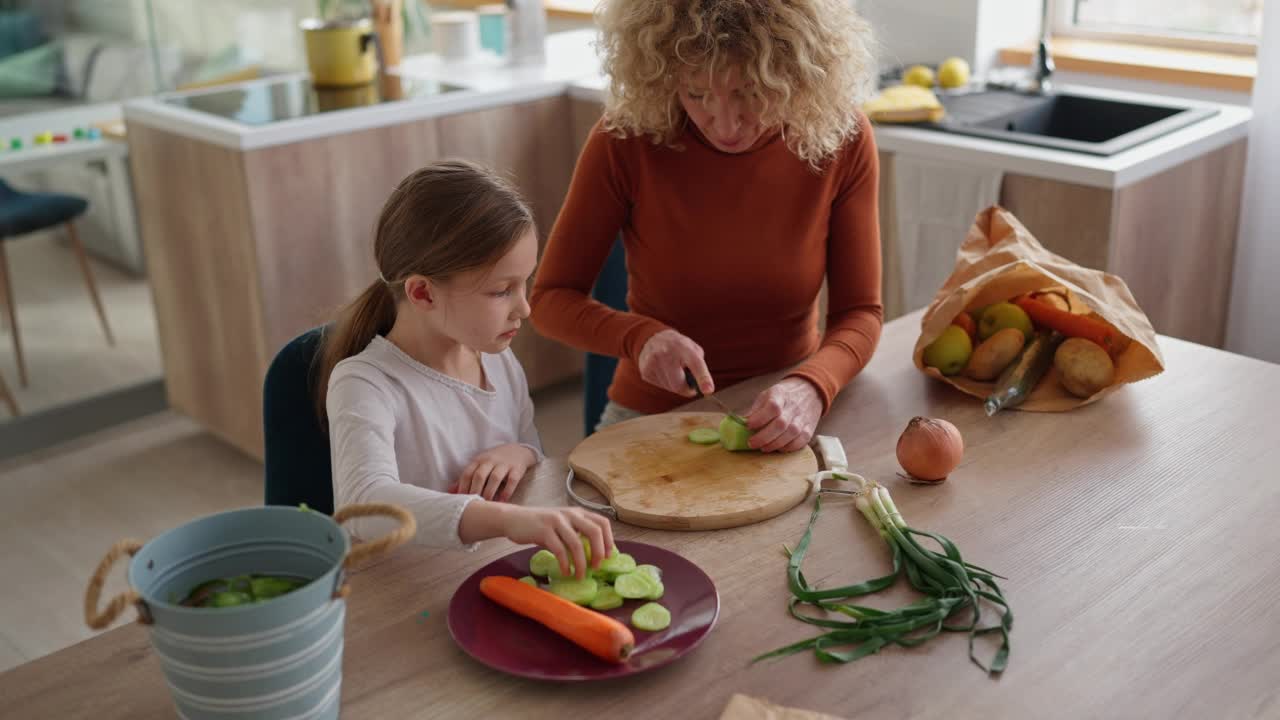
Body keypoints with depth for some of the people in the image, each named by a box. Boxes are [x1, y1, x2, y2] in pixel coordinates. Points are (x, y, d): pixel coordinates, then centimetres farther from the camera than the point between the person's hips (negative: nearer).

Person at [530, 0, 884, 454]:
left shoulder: (841, 139, -11)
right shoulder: (625, 140, -15)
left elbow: (859, 312, -7)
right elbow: (551, 299, -7)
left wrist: (811, 388, -28)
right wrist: (639, 336, -27)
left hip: (783, 415, 3)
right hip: (654, 416, -2)